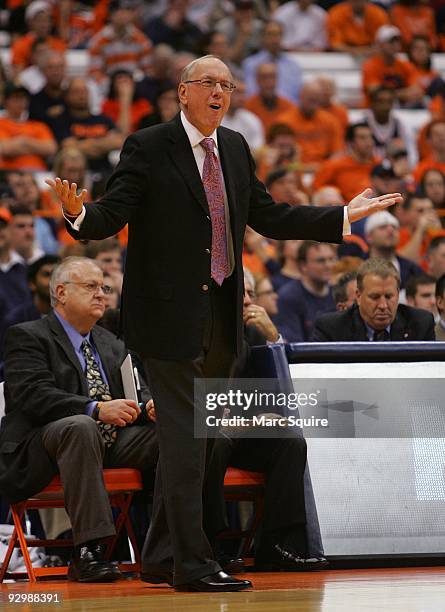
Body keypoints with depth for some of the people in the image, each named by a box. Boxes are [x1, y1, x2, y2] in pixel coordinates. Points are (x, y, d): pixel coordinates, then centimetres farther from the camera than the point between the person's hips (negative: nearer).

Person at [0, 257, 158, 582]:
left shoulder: (112, 344, 23)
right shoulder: (26, 336, -1)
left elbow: (137, 388, 17)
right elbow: (33, 395, -16)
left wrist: (150, 405, -10)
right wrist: (97, 409, -29)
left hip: (110, 443, 7)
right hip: (39, 450, -7)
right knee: (81, 427, -39)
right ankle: (88, 552, -42)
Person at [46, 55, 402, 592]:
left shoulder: (235, 148, 12)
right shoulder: (147, 149, -7)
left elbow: (267, 217, 19)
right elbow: (112, 216, -13)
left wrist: (344, 216, 17)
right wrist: (79, 213, -35)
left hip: (221, 317, 7)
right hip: (170, 315, -7)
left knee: (185, 440, 13)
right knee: (183, 439, -9)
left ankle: (160, 557, 22)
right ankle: (192, 565, -5)